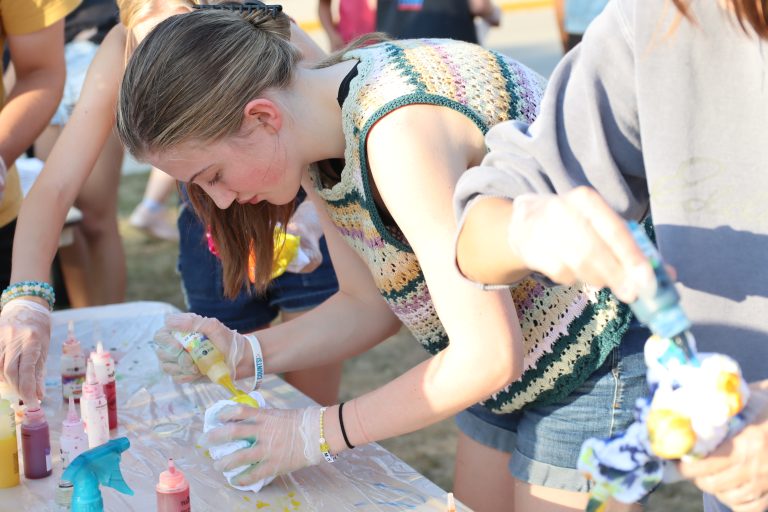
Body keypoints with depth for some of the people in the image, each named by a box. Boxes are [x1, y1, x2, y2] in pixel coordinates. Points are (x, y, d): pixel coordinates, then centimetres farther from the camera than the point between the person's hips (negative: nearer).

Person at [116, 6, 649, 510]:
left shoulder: (401, 131, -31)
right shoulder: (317, 146, -3)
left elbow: (488, 355, -29)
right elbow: (369, 305, 8)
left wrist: (320, 432, -19)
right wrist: (244, 353, -7)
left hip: (599, 357, -8)